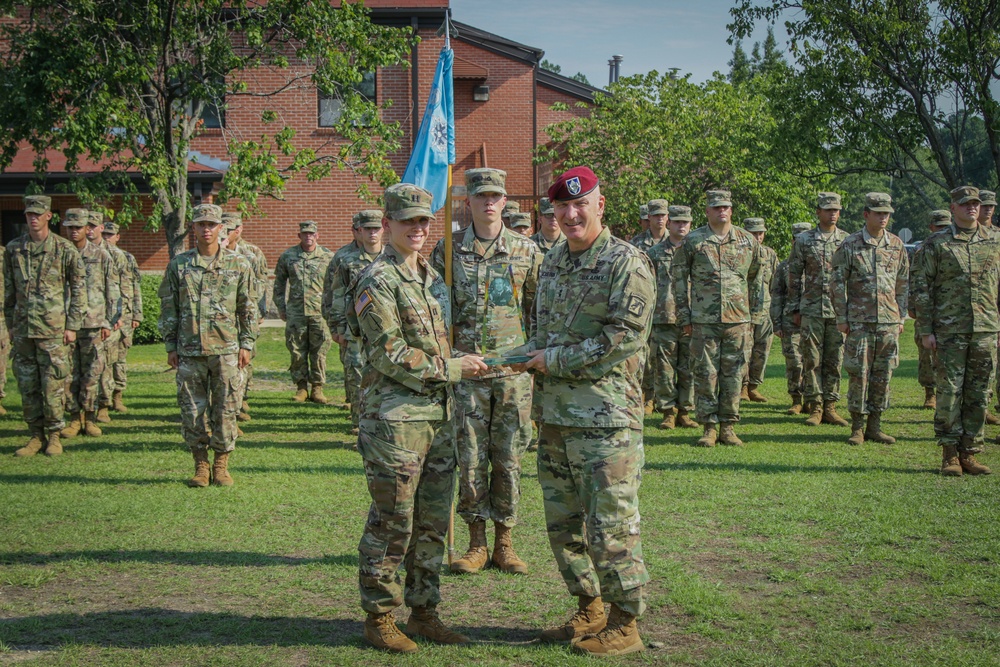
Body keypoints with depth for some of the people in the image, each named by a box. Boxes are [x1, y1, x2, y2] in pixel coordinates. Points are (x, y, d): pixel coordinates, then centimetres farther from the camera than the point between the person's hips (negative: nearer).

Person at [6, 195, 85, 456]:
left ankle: (54, 435, 9)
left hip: (53, 328, -4)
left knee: (53, 385, -2)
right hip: (23, 329, 4)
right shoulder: (13, 249, 8)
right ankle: (35, 435, 15)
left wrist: (72, 326, -4)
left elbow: (78, 290, 0)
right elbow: (9, 290, 15)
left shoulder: (64, 249, -2)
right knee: (27, 385, 6)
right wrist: (10, 323, 12)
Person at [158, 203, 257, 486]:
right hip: (189, 350, 1)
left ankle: (221, 465, 14)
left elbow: (248, 308, 6)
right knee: (192, 410, 4)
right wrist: (171, 346, 5)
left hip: (226, 349, -1)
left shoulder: (238, 264, 4)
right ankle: (200, 465, 16)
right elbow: (168, 308, 9)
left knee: (225, 410, 2)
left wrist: (246, 344, 0)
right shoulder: (178, 265, 6)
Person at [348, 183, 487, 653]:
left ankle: (424, 611, 23)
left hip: (439, 415, 8)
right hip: (394, 417, -8)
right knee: (392, 523, -1)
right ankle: (379, 618, 10)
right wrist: (451, 368, -12)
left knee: (433, 522, 12)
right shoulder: (378, 281, -10)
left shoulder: (433, 278, 16)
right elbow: (390, 356, -16)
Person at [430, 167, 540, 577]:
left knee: (508, 460, 5)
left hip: (514, 371, 0)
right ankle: (477, 544, 14)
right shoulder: (448, 251, 4)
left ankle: (504, 543, 17)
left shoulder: (526, 251, 4)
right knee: (470, 460, 2)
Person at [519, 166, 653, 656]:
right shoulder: (552, 262, 15)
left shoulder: (626, 263, -9)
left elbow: (624, 340, -17)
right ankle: (589, 610, 29)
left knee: (610, 527, -4)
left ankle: (625, 624, 10)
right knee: (563, 523, 15)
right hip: (555, 413, 8)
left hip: (605, 417, -8)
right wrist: (534, 353, 3)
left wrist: (554, 359, -13)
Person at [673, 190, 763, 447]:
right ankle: (709, 427, 8)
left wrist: (752, 309, 16)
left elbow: (755, 275, 20)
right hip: (704, 320, -2)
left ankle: (728, 426, 14)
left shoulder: (748, 240, 9)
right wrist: (685, 317, 0)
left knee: (733, 374, 5)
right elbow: (679, 278, 4)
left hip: (738, 319, 2)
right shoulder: (693, 241, 1)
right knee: (705, 374, 0)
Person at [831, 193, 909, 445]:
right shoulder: (850, 245, -1)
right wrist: (841, 318, -4)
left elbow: (903, 283, 15)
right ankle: (857, 427, 6)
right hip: (859, 320, -3)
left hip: (889, 321, 3)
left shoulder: (897, 245, 9)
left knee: (883, 375, 5)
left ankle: (875, 426, 14)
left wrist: (901, 317, 11)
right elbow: (838, 283, 0)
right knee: (859, 373, -3)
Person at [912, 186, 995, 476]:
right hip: (950, 331, -3)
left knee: (979, 394, 5)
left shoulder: (994, 240, 11)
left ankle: (969, 453, 13)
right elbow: (921, 287, 0)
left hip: (986, 329, 3)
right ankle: (950, 454, 6)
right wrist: (926, 330, -5)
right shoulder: (936, 243, 1)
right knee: (950, 392, -3)